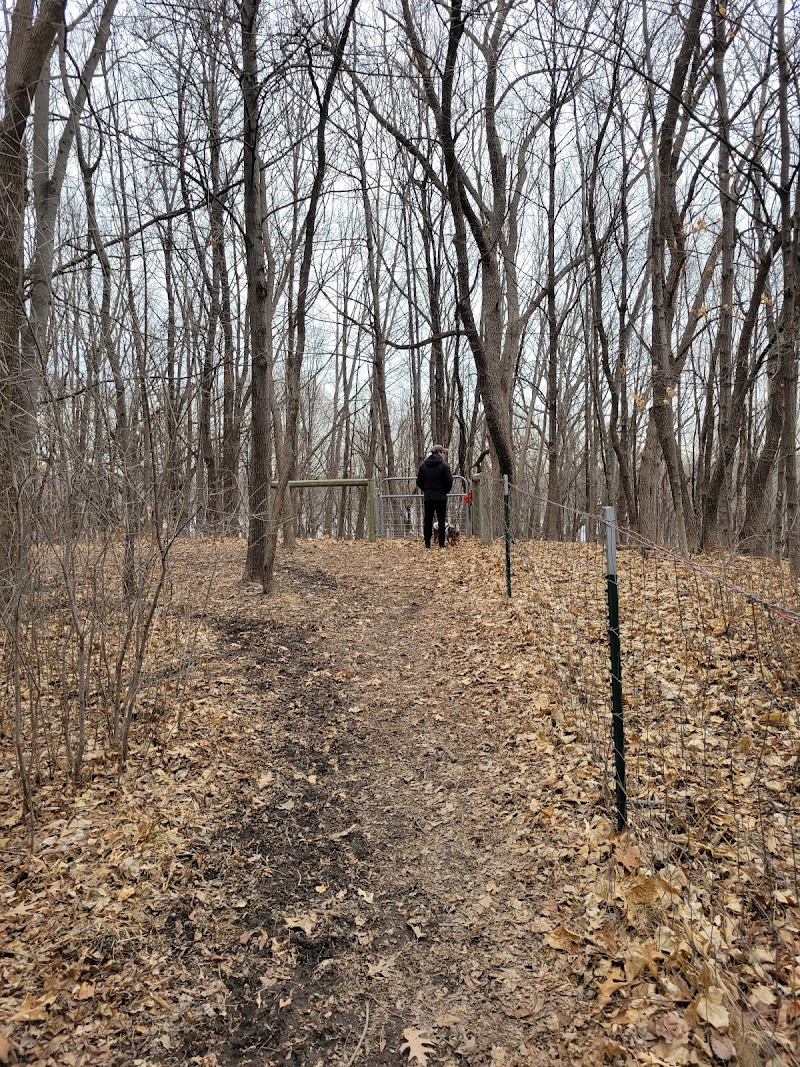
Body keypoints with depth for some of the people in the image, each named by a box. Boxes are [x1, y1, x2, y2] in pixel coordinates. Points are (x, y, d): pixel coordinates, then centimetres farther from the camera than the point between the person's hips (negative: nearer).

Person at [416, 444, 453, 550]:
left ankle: (427, 546, 5)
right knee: (441, 522, 3)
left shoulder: (424, 466, 5)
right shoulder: (444, 466, -7)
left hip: (428, 498, 3)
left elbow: (419, 482, 5)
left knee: (427, 522, 6)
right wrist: (445, 492, 8)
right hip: (441, 498, -3)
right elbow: (449, 482, -9)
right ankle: (441, 546, 2)